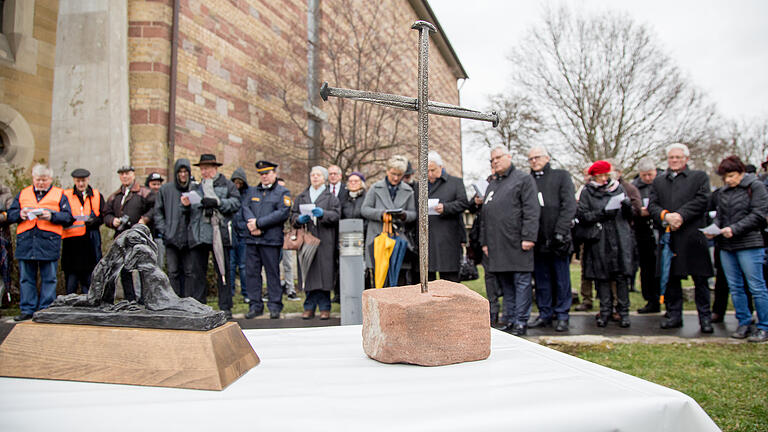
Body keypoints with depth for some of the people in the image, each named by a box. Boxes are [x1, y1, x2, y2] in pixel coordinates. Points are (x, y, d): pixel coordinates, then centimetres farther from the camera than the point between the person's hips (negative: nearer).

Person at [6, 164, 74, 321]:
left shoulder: (59, 195, 8)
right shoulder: (23, 194, 16)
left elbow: (68, 217, 0)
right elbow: (10, 214, 15)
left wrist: (52, 216, -15)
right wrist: (20, 214, -6)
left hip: (49, 242, -3)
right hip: (25, 243, 3)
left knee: (48, 278, 1)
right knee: (26, 278, 7)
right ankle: (27, 310, 14)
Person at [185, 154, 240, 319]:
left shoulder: (226, 185, 10)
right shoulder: (195, 188, 21)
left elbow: (236, 203, -2)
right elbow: (189, 212, 20)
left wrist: (217, 202, -14)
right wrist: (186, 204, -1)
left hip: (220, 234, -3)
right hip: (198, 235, 4)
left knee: (223, 271, 0)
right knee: (197, 272, 4)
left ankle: (225, 307, 6)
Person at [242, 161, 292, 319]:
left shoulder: (283, 192, 4)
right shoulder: (252, 191, 19)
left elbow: (283, 213, -10)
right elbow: (245, 208, 6)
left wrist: (259, 223, -13)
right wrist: (252, 225, -13)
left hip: (271, 240, -4)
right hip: (252, 239, 5)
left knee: (273, 273, -2)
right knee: (252, 272, 5)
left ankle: (275, 307, 6)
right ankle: (255, 306, 14)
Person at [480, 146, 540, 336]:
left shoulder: (523, 179, 2)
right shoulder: (491, 185, 22)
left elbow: (532, 210, -8)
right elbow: (484, 215, 23)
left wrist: (528, 237, -16)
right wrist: (484, 241, 17)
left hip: (517, 243, -6)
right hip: (497, 245, 7)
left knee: (521, 281, -3)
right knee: (505, 284, 10)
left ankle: (521, 322, 2)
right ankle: (510, 321, 16)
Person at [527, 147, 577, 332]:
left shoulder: (561, 176, 6)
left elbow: (569, 205, -2)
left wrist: (560, 232, -12)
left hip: (557, 240, -2)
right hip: (537, 240, 3)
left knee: (561, 280, 3)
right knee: (541, 280, 9)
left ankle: (562, 316, 12)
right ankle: (545, 314, 19)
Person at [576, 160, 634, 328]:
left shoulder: (618, 188, 12)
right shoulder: (587, 192, 6)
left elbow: (629, 216, 12)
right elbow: (581, 215, -4)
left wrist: (628, 207, -10)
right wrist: (601, 214, -16)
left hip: (620, 238, 1)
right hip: (598, 240, -1)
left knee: (622, 275, -3)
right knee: (601, 276, 1)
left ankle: (623, 311, 6)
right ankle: (605, 311, 11)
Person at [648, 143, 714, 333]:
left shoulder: (700, 177, 8)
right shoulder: (658, 181, 17)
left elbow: (701, 200, -6)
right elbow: (652, 205, 6)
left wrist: (681, 215, -17)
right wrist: (666, 215, -14)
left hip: (693, 237, -3)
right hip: (668, 237, 3)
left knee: (700, 278, 2)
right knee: (670, 278, 7)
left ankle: (705, 317, 11)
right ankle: (674, 315, 18)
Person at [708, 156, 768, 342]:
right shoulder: (723, 192, 13)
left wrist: (734, 229, -17)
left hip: (749, 245, -5)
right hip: (726, 246, 6)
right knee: (735, 287, 9)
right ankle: (744, 323, 20)